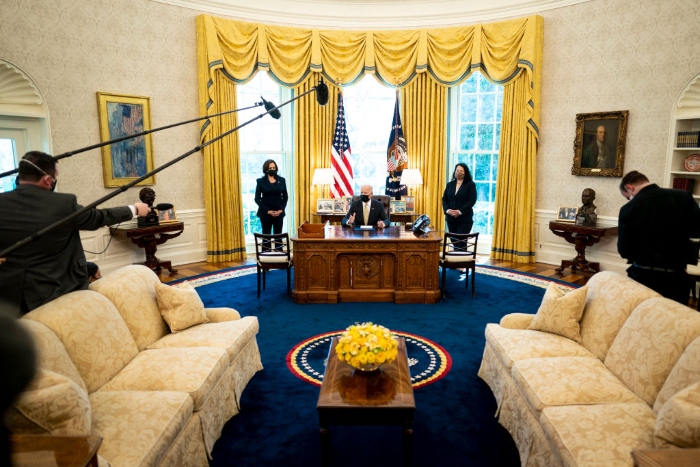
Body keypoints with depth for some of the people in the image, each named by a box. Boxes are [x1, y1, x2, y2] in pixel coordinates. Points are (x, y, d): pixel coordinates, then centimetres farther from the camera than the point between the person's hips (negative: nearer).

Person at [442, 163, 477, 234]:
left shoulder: (470, 184, 0)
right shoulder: (450, 184, 12)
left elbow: (472, 201, -8)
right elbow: (444, 199, 10)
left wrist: (460, 211, -18)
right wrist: (447, 210, -10)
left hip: (465, 219, -4)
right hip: (451, 218, 4)